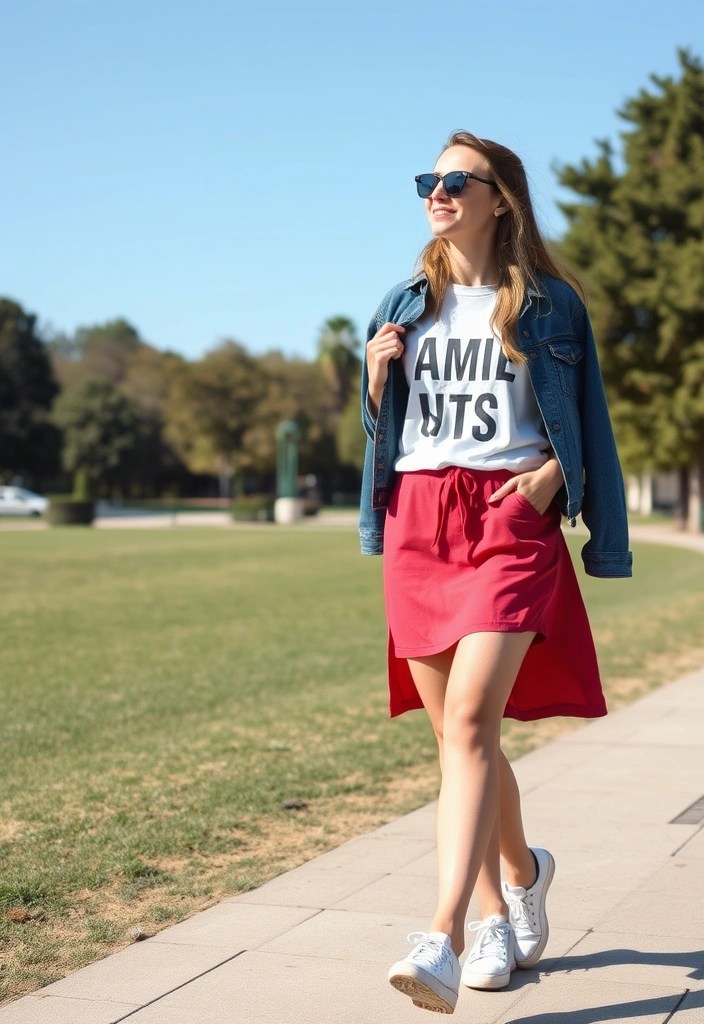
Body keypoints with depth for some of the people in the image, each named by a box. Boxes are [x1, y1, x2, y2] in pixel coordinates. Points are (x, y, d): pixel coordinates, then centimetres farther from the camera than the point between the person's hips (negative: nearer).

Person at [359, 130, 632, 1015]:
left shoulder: (548, 304, 6)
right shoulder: (405, 308, 16)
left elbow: (585, 421, 10)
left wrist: (554, 468, -9)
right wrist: (377, 379, 2)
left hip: (510, 519, -4)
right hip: (416, 521, 5)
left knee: (470, 718, -20)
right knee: (454, 731, 7)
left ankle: (442, 941, -26)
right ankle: (518, 877, 30)